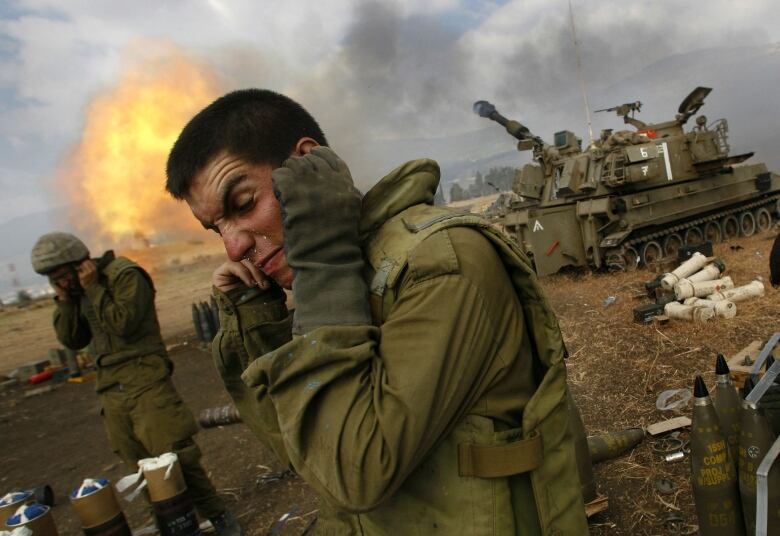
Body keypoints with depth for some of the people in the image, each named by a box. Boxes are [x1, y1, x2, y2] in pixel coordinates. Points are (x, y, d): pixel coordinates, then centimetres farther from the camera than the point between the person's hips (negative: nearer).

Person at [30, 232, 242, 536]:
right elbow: (72, 341, 11)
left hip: (144, 377, -7)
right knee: (140, 467, 8)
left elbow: (124, 324, -17)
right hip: (111, 387, 7)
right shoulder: (76, 289, 14)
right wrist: (64, 300, 0)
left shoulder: (124, 275, -8)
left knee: (175, 455, -11)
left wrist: (93, 288, -14)